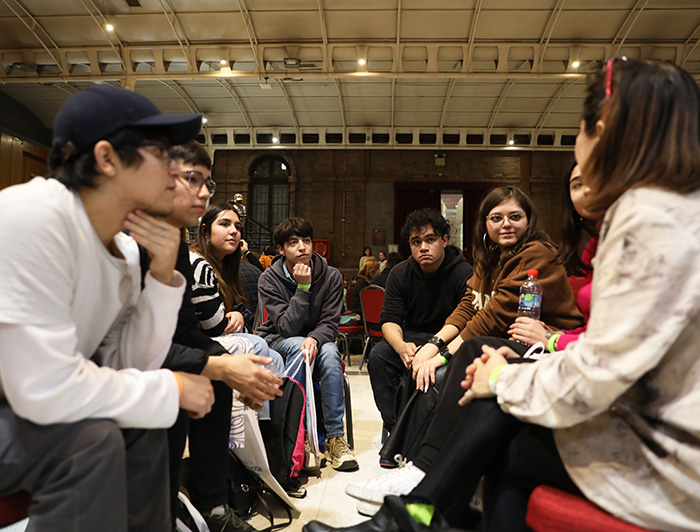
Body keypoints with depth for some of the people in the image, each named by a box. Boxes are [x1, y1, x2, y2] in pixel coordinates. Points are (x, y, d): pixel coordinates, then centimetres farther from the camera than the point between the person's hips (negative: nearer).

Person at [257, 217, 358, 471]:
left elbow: (330, 323, -11)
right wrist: (303, 288, -29)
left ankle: (335, 438, -26)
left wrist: (314, 338, -34)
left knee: (329, 351, -32)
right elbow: (287, 328, -21)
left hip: (318, 339, 1)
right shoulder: (269, 280, -14)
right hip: (278, 342, -1)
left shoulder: (331, 276, -8)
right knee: (298, 346, -35)